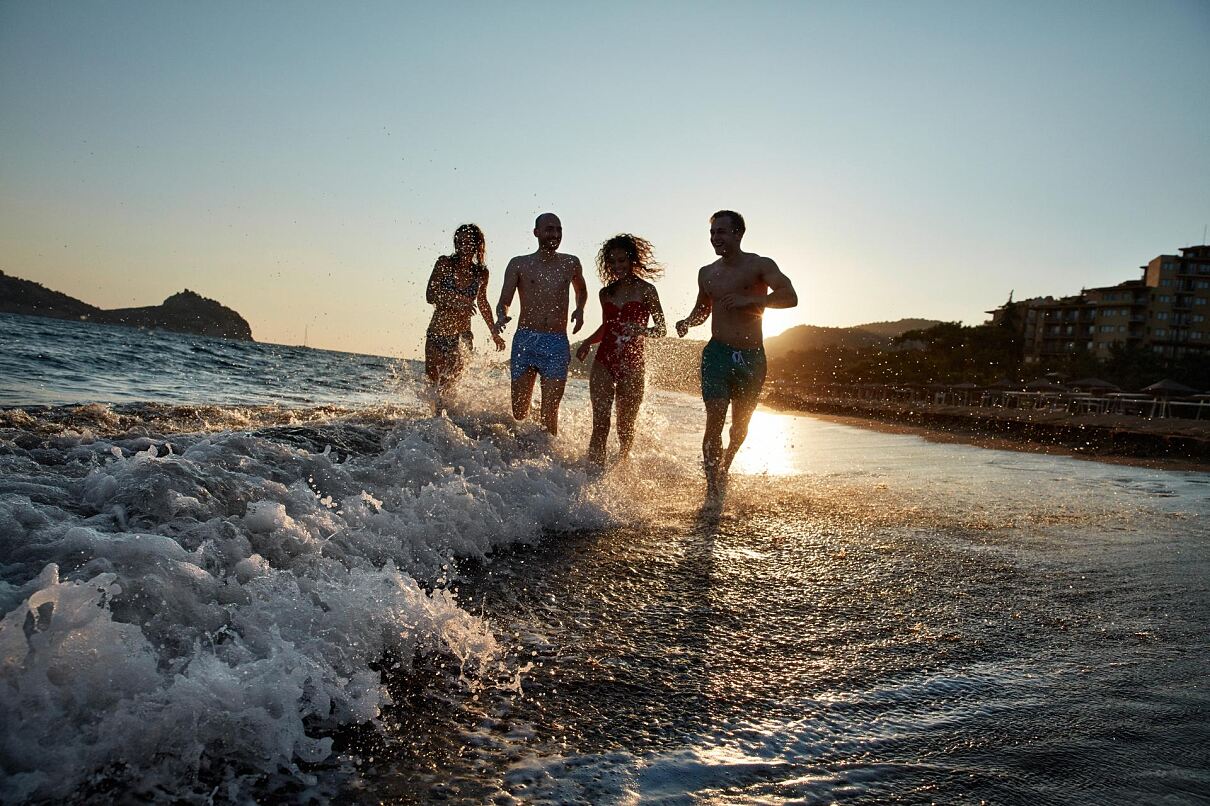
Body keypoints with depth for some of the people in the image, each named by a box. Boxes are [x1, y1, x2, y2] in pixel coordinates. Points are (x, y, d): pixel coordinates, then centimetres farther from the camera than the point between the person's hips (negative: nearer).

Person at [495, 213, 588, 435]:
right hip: (524, 341, 0)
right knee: (519, 411, 2)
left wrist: (580, 309, 11)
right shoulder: (519, 264, 6)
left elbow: (581, 290, 32)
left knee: (549, 411, -8)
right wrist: (501, 317, -22)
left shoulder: (571, 264, 12)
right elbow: (504, 301, 1)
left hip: (557, 343, 0)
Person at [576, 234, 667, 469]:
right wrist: (587, 343, 10)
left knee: (626, 427, 5)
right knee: (600, 424, -7)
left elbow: (662, 329, 0)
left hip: (632, 365, -3)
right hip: (604, 362, 3)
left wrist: (642, 330, -20)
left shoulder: (646, 291, -1)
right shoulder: (606, 293, 12)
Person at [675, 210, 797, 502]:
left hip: (752, 357, -1)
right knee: (715, 421, -13)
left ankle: (723, 470, 36)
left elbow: (790, 297, -15)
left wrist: (748, 300, -25)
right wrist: (688, 322, 3)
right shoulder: (706, 273, 10)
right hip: (718, 354, 1)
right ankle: (713, 488, -8)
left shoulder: (760, 266, -2)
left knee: (740, 426, 10)